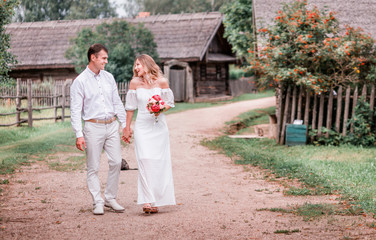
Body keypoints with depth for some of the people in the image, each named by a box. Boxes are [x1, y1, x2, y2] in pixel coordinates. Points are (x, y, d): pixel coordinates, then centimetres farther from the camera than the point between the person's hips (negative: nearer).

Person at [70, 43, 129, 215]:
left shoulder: (109, 77, 11)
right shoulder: (80, 81, -5)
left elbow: (117, 102, 17)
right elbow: (76, 110, -7)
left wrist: (125, 124, 12)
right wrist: (79, 134, -14)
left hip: (112, 125, 5)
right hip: (93, 127, -4)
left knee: (116, 162, 0)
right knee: (93, 167, 0)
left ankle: (110, 198, 14)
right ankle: (98, 202, 8)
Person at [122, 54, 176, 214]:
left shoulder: (161, 81, -2)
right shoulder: (135, 82, 2)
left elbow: (170, 102, 7)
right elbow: (130, 106, 10)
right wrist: (127, 128, 12)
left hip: (159, 126, 0)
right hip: (142, 127, 0)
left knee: (159, 163, 0)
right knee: (145, 161, -12)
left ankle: (156, 201, 10)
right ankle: (146, 201, -17)